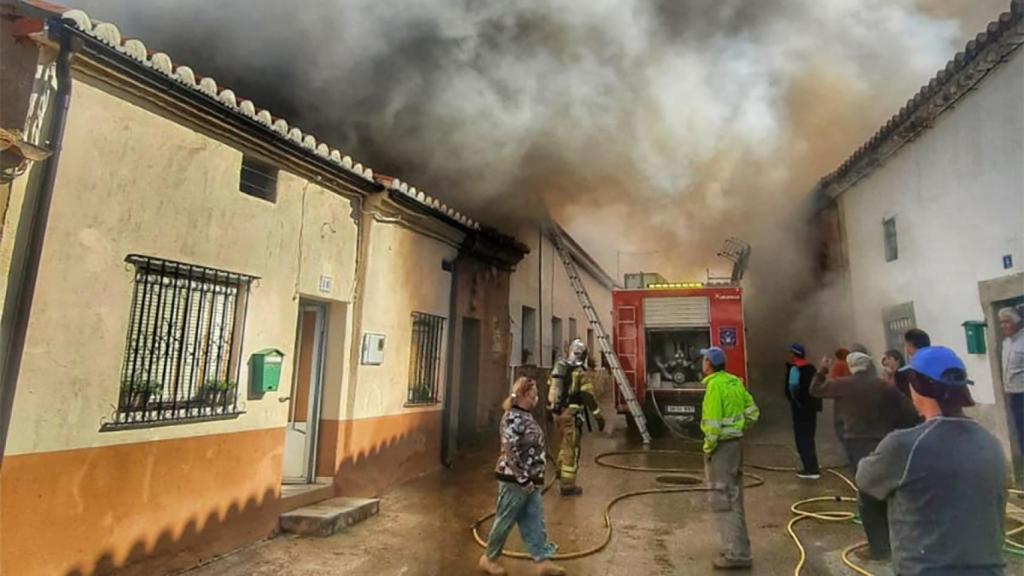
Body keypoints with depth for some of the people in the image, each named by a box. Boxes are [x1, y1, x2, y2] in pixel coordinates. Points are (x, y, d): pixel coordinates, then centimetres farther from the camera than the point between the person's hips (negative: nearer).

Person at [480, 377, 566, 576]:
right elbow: (510, 452, -25)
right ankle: (488, 558, 24)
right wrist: (524, 480, -20)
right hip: (514, 480, -9)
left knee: (535, 521, 10)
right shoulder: (512, 418, -21)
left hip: (530, 480, 9)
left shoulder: (526, 416, 9)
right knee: (505, 521, 7)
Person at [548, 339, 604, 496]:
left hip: (557, 412, 7)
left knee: (564, 445, 26)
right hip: (571, 414, -7)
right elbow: (588, 396, -16)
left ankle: (562, 472, 42)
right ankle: (567, 485, 7)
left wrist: (552, 408, 29)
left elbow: (550, 389, 17)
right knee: (571, 449, 1)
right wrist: (599, 416, -11)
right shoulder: (580, 372, -13)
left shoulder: (557, 368, 9)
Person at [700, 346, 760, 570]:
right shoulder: (734, 382, 7)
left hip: (721, 446, -9)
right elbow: (752, 412, 14)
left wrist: (708, 448, -11)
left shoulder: (715, 385, -20)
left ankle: (736, 554, 1)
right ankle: (738, 547, 30)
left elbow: (713, 423, -22)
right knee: (734, 498, 19)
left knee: (722, 500, -2)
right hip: (735, 443, 9)